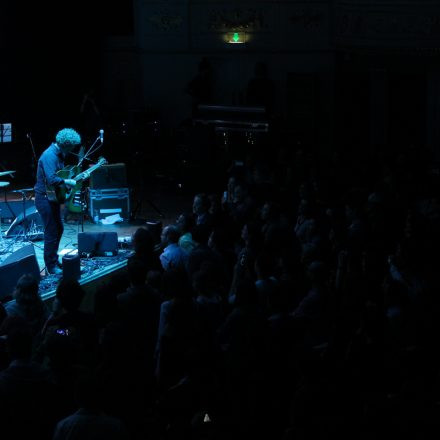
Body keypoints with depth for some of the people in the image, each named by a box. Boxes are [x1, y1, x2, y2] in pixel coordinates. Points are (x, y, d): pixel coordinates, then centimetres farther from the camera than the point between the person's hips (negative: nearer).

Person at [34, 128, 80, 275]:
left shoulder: (58, 154, 10)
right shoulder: (49, 156, -22)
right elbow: (51, 180, -32)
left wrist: (76, 177, 9)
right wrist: (68, 182, -23)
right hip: (45, 198, -10)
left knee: (58, 229, 18)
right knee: (51, 232, -5)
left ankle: (54, 259, 31)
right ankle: (51, 266, 3)